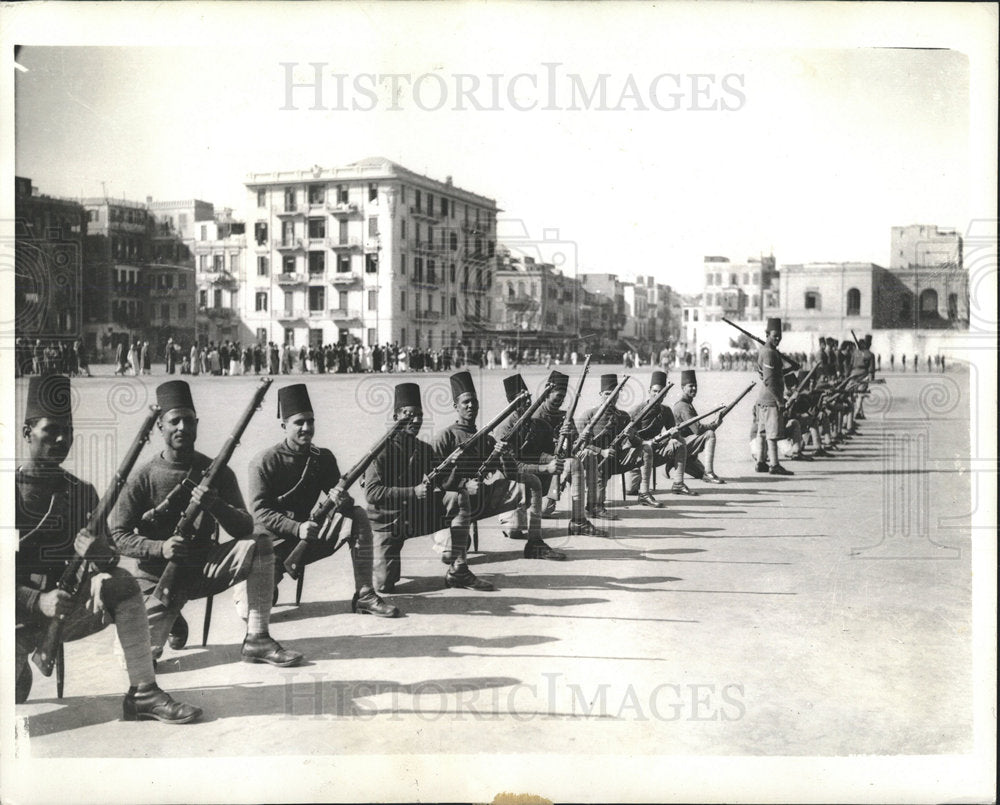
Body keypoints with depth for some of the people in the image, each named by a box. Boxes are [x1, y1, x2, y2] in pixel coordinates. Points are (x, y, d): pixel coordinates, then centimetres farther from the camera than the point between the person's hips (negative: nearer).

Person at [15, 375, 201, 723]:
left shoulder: (82, 492, 8)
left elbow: (104, 561, 3)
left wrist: (99, 558, -22)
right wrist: (37, 602, -25)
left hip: (68, 611, 3)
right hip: (20, 617, -3)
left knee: (122, 582, -24)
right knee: (11, 692, -24)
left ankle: (143, 693, -21)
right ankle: (19, 673, 15)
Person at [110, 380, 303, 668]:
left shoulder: (216, 472, -2)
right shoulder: (143, 478, -7)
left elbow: (245, 528, -9)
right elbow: (118, 535, -7)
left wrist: (215, 506, -29)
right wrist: (161, 548, -25)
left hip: (203, 567, 2)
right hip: (157, 574, -2)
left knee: (260, 544, -23)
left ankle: (257, 640, -16)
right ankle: (172, 620, 18)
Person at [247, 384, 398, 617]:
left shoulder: (323, 458, 2)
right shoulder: (264, 462, -11)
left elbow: (340, 498, 0)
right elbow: (260, 512, -18)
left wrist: (344, 501, -26)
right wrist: (297, 528, -33)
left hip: (309, 537, 4)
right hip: (273, 542, -4)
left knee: (358, 517, -16)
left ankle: (364, 595, -16)